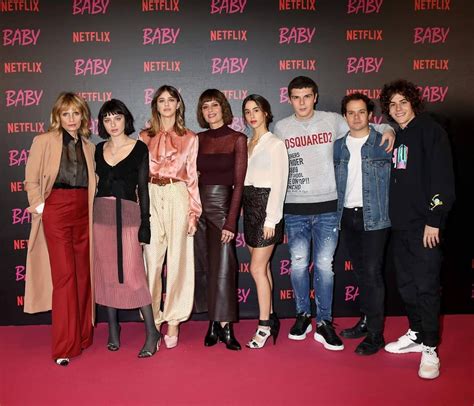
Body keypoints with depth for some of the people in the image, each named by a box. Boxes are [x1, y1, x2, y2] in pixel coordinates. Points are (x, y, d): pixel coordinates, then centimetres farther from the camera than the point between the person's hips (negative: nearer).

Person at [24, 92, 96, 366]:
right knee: (64, 276, -7)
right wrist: (41, 207, -10)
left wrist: (91, 208, 4)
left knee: (84, 274, 7)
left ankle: (83, 336, 21)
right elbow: (31, 181, 0)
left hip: (83, 213, 4)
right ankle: (65, 346, 1)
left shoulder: (89, 147, 14)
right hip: (56, 212, -4)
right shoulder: (44, 141, 2)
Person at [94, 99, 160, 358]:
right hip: (101, 215, 4)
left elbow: (143, 188, -3)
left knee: (132, 274, -8)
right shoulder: (99, 149, 11)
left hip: (128, 215, -4)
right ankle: (113, 328, 21)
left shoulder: (139, 149, -1)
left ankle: (151, 332, 2)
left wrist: (145, 224, -8)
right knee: (106, 273, 8)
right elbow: (94, 184, 13)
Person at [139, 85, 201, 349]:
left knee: (178, 259, -1)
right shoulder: (145, 137, 13)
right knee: (152, 259, 0)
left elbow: (193, 176, 6)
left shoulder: (190, 138, 9)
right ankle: (153, 319, 11)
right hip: (150, 199, 1)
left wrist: (194, 211, -1)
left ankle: (173, 321, 10)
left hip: (178, 197, -1)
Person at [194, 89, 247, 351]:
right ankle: (213, 322, 19)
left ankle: (225, 326, 6)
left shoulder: (237, 139, -2)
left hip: (222, 205, -4)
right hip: (197, 205, 4)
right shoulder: (198, 139, 10)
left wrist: (231, 221, -12)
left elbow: (239, 183, -6)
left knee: (222, 268, -4)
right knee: (203, 267, 7)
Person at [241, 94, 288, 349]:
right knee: (263, 266, 11)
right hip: (249, 206, 7)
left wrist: (271, 219, -15)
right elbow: (242, 178, 13)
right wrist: (245, 210, 5)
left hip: (266, 206, -7)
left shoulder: (275, 144, -7)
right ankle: (269, 318, 21)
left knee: (257, 268, -7)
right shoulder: (245, 144, 13)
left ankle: (264, 325, 3)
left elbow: (278, 184, -11)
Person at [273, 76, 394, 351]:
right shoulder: (281, 127, 6)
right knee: (299, 264, 4)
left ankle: (324, 323, 11)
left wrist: (387, 129, -3)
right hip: (294, 208, 1)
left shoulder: (333, 121, 4)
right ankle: (303, 315, 23)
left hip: (327, 206, -1)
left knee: (324, 265, 0)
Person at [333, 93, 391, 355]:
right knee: (360, 272, 14)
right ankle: (366, 320, 28)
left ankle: (375, 334, 2)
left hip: (374, 217, -5)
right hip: (347, 216, 5)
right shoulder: (339, 146, 9)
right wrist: (339, 213, 11)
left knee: (372, 273, -6)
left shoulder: (383, 143, -4)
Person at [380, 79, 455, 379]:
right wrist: (392, 215, 12)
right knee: (406, 284, 14)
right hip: (400, 223, 7)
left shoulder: (430, 130, -6)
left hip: (424, 223, -7)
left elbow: (443, 178, -11)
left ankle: (430, 349, 9)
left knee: (426, 285, -3)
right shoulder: (392, 136, 14)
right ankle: (417, 334, 30)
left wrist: (434, 220, -15)